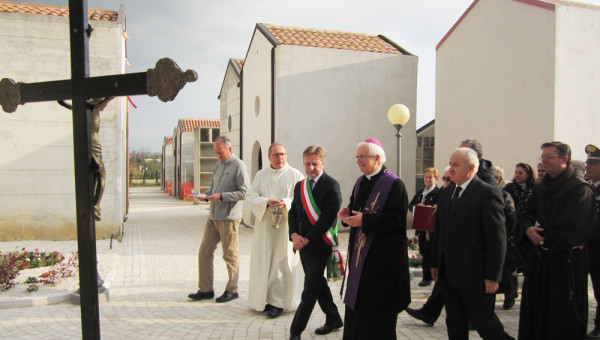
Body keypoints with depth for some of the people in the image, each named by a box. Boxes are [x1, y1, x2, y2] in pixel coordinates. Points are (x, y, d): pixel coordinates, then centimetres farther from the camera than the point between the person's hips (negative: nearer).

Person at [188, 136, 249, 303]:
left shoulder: (238, 166, -8)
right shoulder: (218, 165, 16)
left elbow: (243, 192, -14)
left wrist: (221, 196, -20)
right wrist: (206, 195, 2)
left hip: (228, 218, -8)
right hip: (213, 217, 8)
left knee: (230, 255, 3)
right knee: (204, 252, 8)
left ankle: (232, 290, 16)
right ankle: (205, 289, 18)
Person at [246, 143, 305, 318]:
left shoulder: (295, 175, 2)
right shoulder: (261, 175, 12)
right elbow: (250, 198, 3)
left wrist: (286, 203, -23)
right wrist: (267, 202, -15)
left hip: (286, 225, -3)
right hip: (264, 224, 3)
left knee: (282, 262, -2)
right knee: (263, 262, 5)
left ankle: (278, 302, 8)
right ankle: (263, 299, 18)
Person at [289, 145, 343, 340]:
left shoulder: (331, 185, -11)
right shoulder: (299, 186, 11)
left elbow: (328, 216, -18)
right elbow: (293, 213, 10)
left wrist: (308, 239, -16)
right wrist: (294, 235, -8)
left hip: (319, 244, -8)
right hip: (303, 244, 8)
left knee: (310, 290, -2)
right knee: (318, 283, 19)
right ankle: (333, 319, 36)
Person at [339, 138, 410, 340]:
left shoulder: (394, 184, -14)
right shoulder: (360, 182, 11)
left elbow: (397, 218, -20)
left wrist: (364, 220, -25)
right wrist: (348, 212, -1)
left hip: (383, 256, -7)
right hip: (360, 253, 8)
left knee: (378, 309, 2)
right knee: (357, 299, 14)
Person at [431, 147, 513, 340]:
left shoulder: (488, 193, -10)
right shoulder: (446, 193, 13)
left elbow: (497, 237, -13)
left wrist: (493, 276, -15)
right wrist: (435, 263, 14)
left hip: (474, 274, -7)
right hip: (448, 274, 7)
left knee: (482, 320, 3)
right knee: (455, 324, 15)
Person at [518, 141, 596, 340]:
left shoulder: (580, 189, -12)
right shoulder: (540, 189, 11)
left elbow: (568, 229, -20)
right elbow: (526, 216, 12)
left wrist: (541, 234, -8)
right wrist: (529, 229, -11)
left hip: (566, 261, -7)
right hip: (539, 260, 7)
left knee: (563, 321, 4)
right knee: (535, 313, 13)